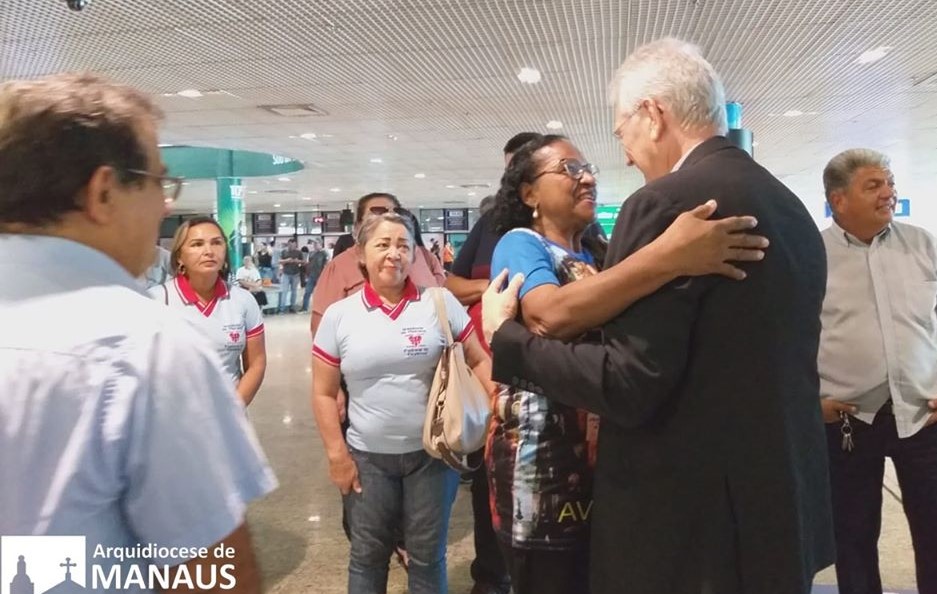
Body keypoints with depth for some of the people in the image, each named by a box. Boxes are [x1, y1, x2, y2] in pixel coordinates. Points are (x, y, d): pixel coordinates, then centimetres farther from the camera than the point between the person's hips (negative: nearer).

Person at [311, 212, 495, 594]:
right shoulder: (339, 315, -1)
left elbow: (479, 361, 1)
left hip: (432, 453, 0)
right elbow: (323, 393, 3)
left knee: (428, 555, 14)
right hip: (368, 457, 1)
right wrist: (337, 454, -1)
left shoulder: (440, 302, -4)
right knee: (367, 556, 17)